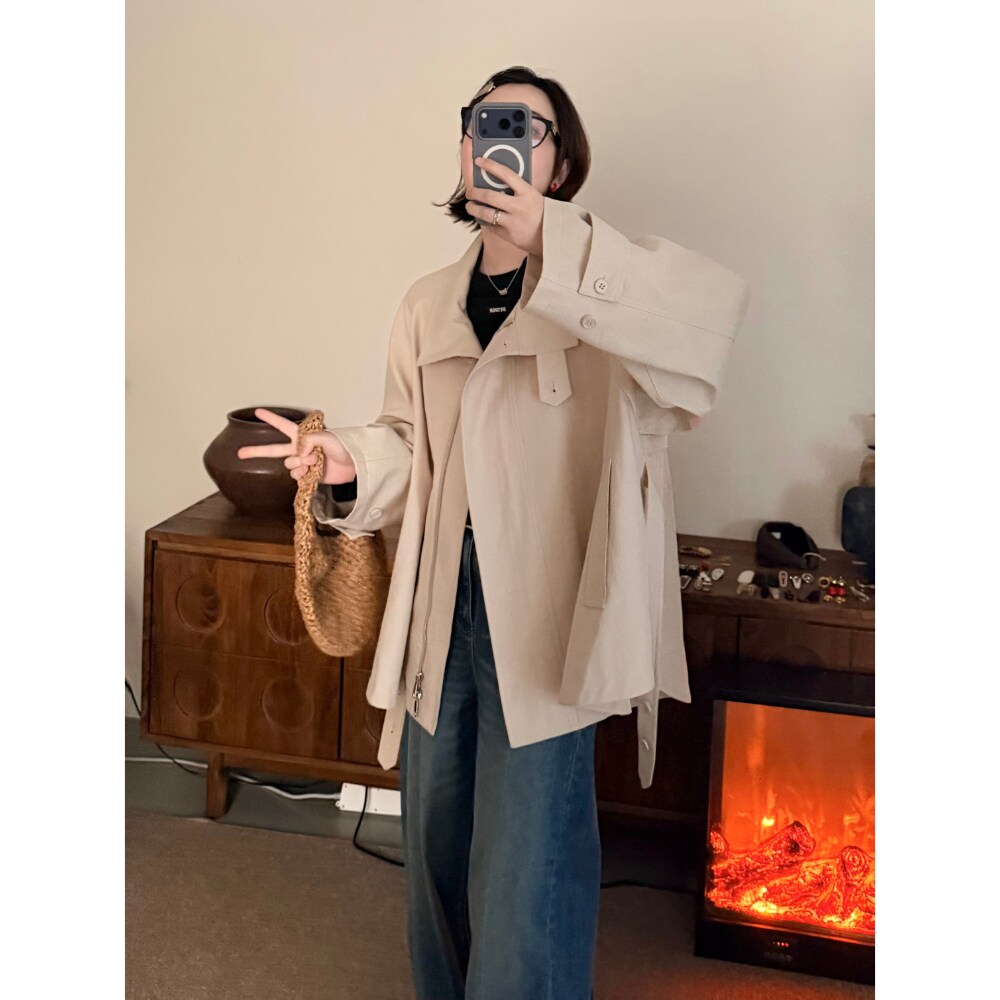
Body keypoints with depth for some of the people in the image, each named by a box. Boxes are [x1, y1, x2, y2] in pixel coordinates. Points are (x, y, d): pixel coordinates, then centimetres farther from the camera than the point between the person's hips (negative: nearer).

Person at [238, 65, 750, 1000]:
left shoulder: (602, 283, -6)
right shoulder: (428, 305, 11)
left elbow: (714, 304, -27)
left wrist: (551, 241, -31)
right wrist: (352, 464, -4)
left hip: (544, 612, -5)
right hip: (441, 609, 6)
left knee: (526, 865, -3)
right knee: (436, 842, 18)